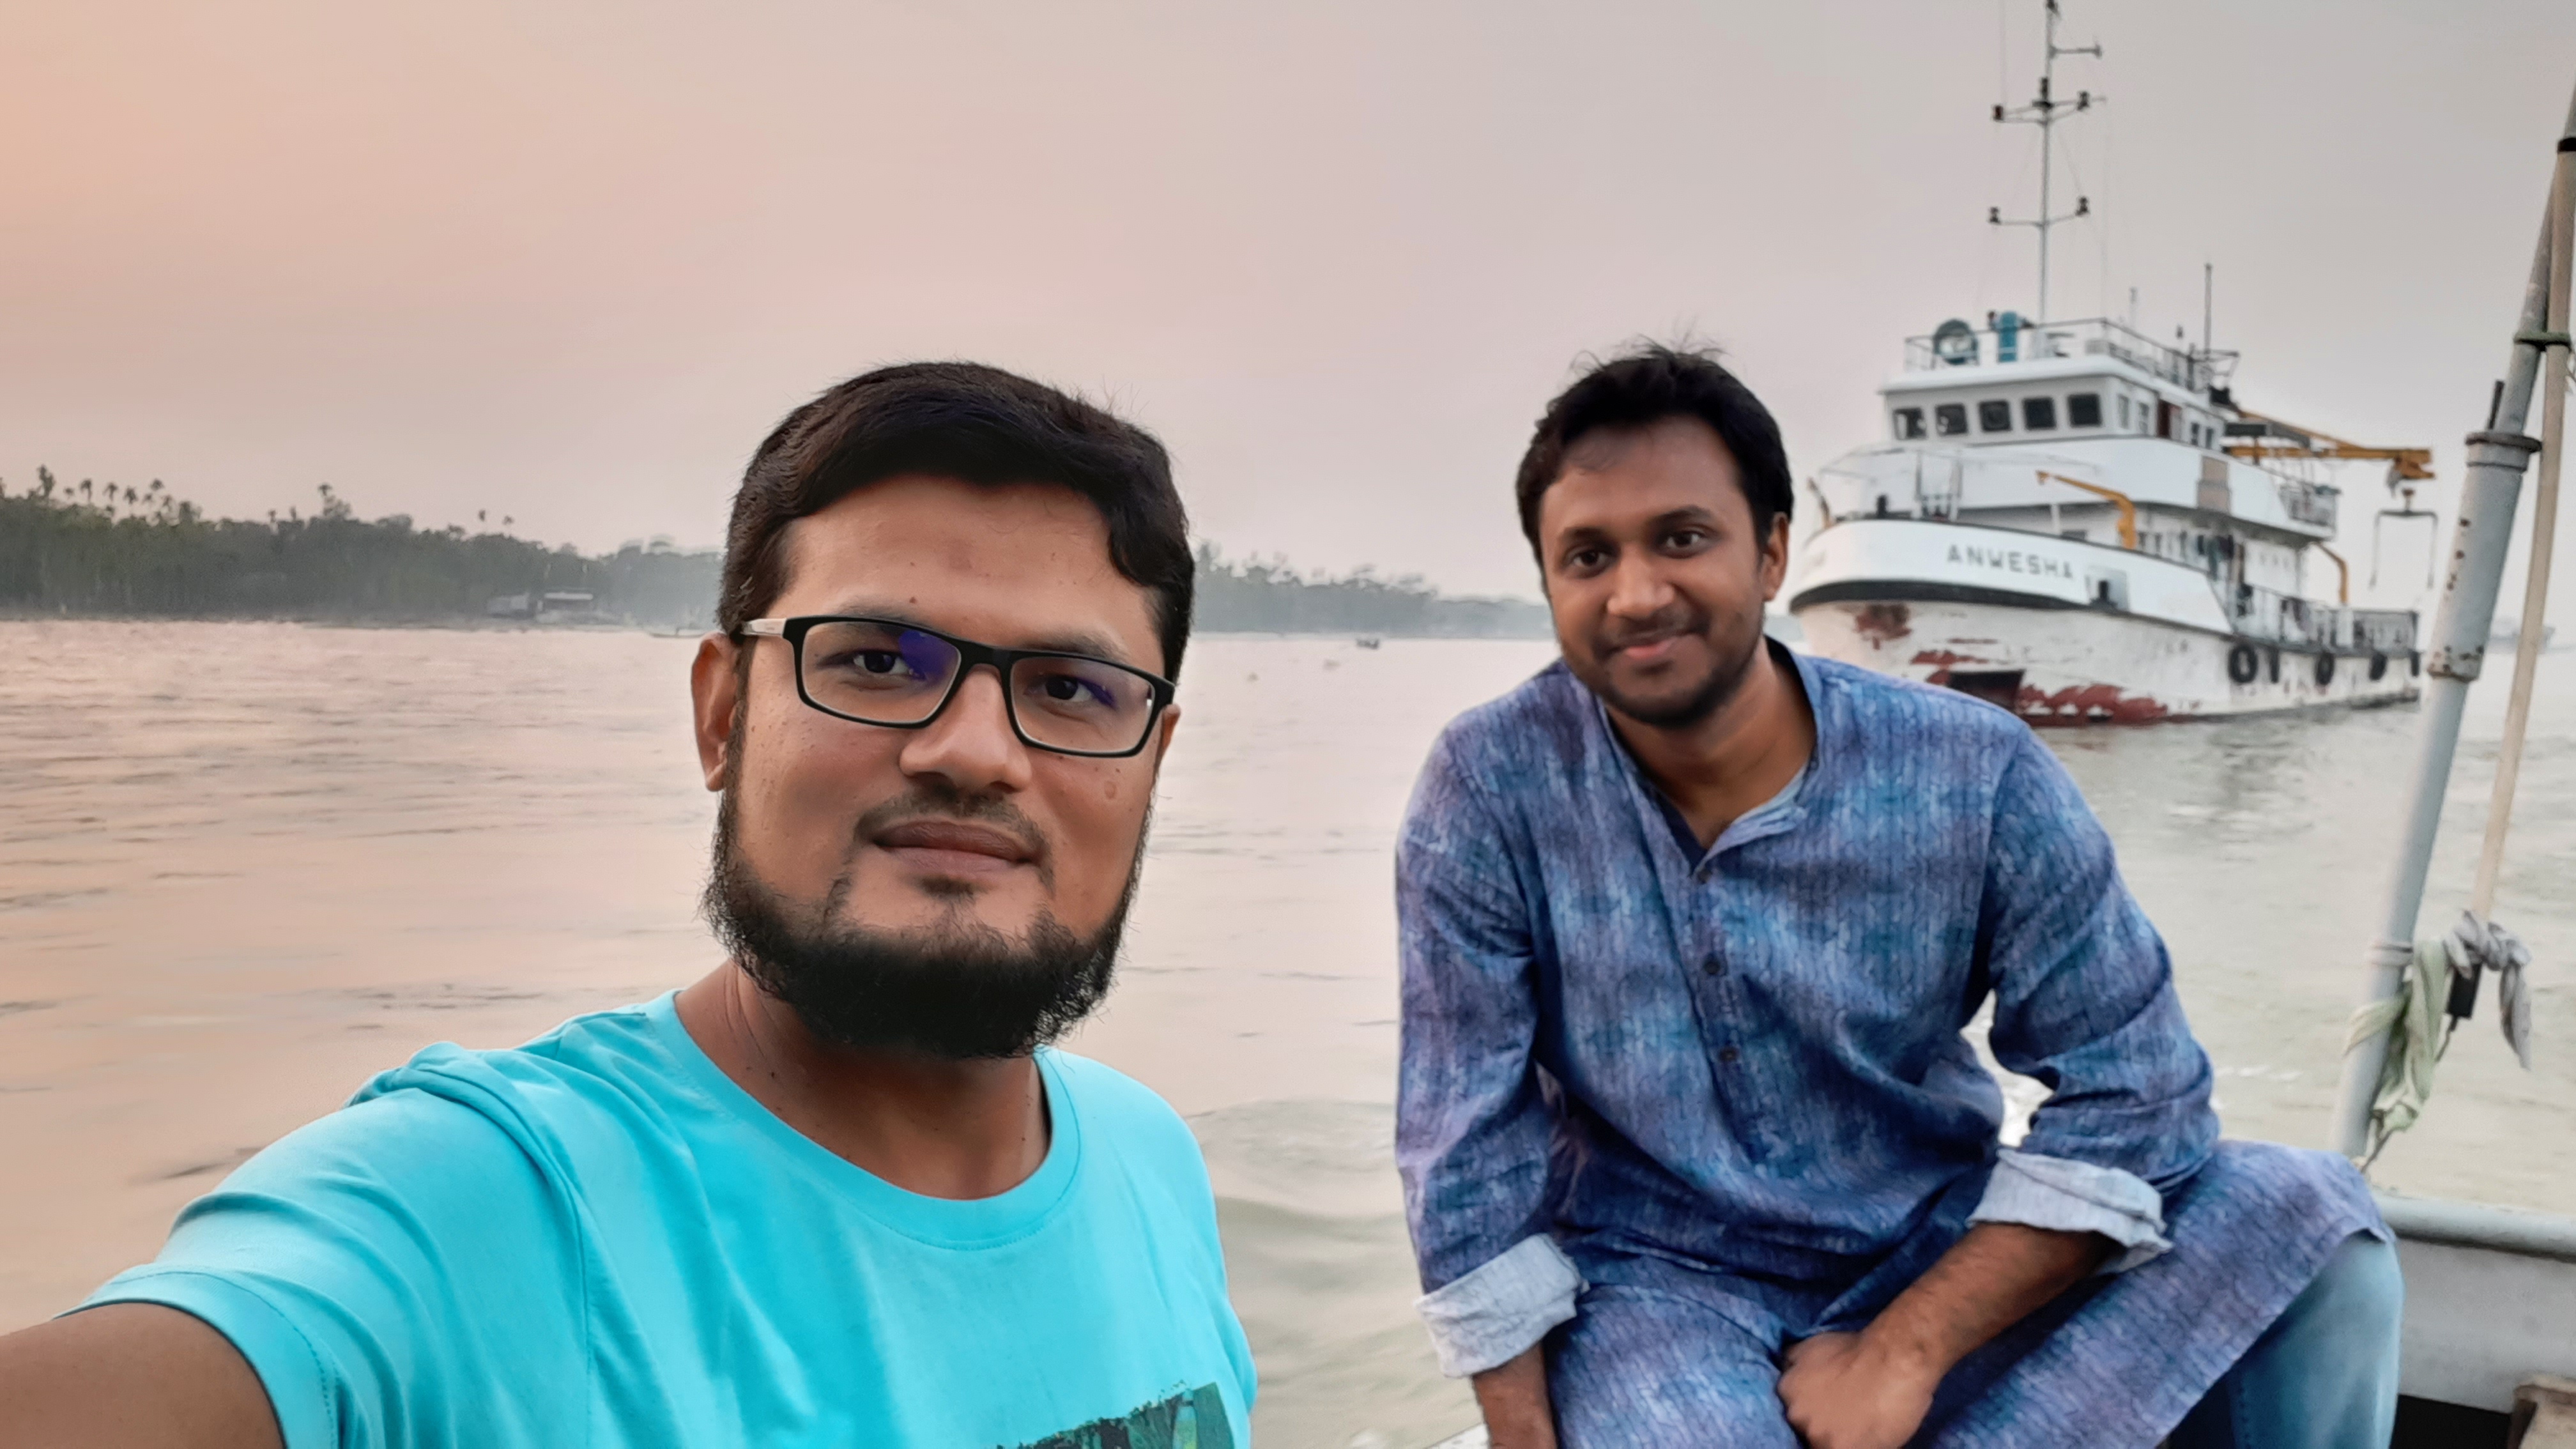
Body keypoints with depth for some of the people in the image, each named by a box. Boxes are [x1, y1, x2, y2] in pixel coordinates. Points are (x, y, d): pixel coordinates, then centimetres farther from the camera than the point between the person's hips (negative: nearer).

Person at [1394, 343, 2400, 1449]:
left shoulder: (1973, 776, -13)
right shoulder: (1490, 787, -15)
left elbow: (2130, 1081, -11)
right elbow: (1468, 1147, -11)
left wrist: (1904, 1354, -18)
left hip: (1937, 1263, 3)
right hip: (1654, 1289, -2)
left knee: (2309, 1219, -17)